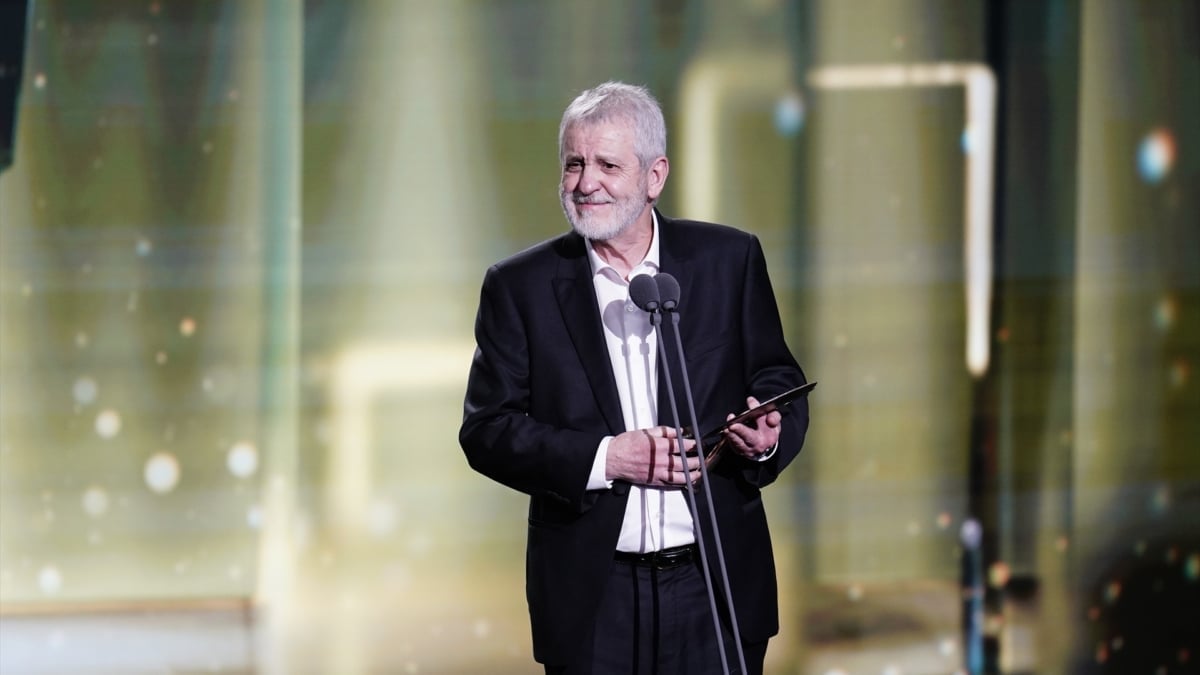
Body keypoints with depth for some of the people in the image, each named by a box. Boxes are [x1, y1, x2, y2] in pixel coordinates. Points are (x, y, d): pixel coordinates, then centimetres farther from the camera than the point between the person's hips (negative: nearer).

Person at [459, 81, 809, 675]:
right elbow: (487, 430, -2)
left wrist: (769, 436, -14)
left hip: (717, 584, 0)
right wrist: (604, 458, -15)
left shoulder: (729, 260, 5)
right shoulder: (520, 286, 3)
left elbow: (779, 383, 10)